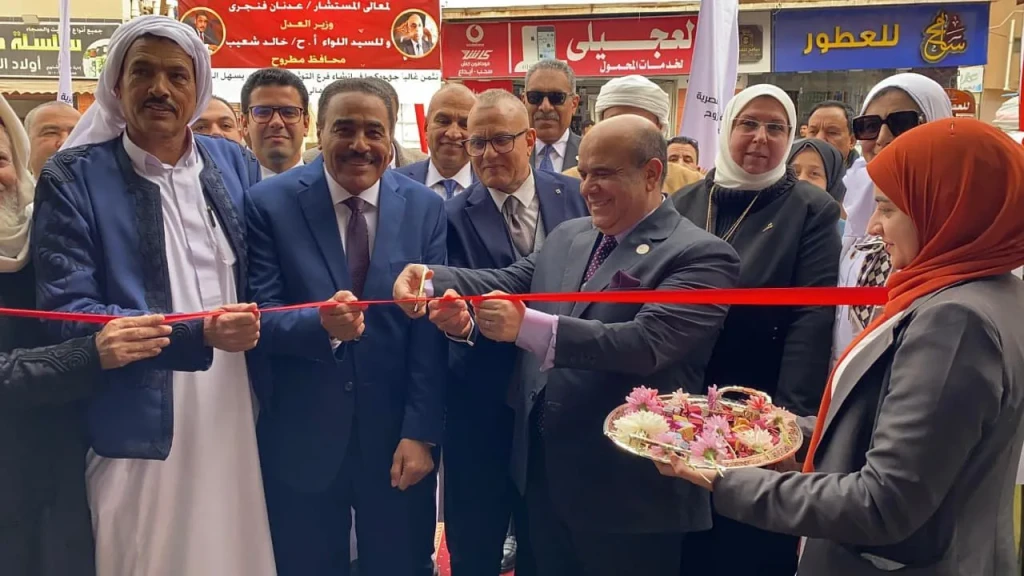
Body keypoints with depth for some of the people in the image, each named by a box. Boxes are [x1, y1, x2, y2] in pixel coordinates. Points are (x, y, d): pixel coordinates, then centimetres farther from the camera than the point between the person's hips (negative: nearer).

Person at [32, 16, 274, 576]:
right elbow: (67, 315, -11)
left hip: (235, 420, 4)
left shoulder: (236, 164, 8)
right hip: (141, 431, -3)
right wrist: (196, 333, -21)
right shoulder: (73, 178, -4)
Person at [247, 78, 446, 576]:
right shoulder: (270, 203, -7)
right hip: (300, 440, -1)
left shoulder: (425, 208, -1)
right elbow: (262, 316, -10)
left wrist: (420, 432, -8)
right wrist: (320, 323, -31)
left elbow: (429, 329, -4)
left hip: (396, 435, 1)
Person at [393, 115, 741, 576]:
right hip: (543, 474, 7)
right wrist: (433, 280, -17)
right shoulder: (567, 236, 11)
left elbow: (647, 341, -26)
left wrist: (528, 326, -33)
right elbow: (510, 280, 2)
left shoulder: (700, 256, -13)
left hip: (626, 489, -6)